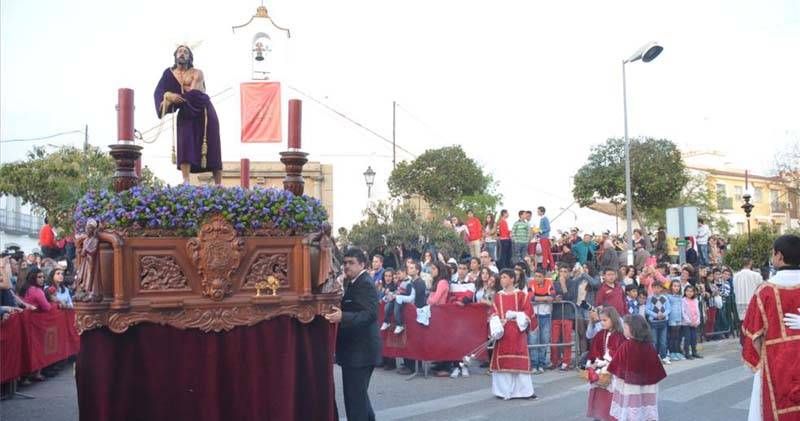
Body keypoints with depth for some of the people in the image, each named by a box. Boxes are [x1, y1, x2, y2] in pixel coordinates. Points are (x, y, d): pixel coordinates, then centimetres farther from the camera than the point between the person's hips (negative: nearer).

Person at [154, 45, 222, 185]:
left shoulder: (196, 73, -1)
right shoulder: (169, 73, 10)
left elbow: (193, 93, -16)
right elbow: (158, 92, -1)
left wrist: (170, 96, -14)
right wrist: (169, 97, -24)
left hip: (204, 112, -2)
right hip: (185, 113, 3)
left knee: (212, 147, -3)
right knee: (185, 144, -16)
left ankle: (218, 185, -1)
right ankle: (186, 182, -23)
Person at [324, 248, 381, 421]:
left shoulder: (365, 284, -16)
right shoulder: (351, 282, 15)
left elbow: (370, 314, -27)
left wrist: (342, 317, -38)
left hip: (360, 350, -10)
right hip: (355, 349, 11)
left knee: (355, 396, -6)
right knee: (358, 393, 22)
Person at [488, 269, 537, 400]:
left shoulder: (521, 295, 2)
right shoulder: (497, 296, 9)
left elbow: (528, 312, -1)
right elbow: (494, 315, 5)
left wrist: (515, 315, -16)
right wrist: (496, 325, -13)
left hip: (517, 333, -2)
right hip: (502, 333, 2)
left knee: (520, 361, -1)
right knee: (502, 361, 0)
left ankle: (524, 390, 5)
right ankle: (504, 390, 8)